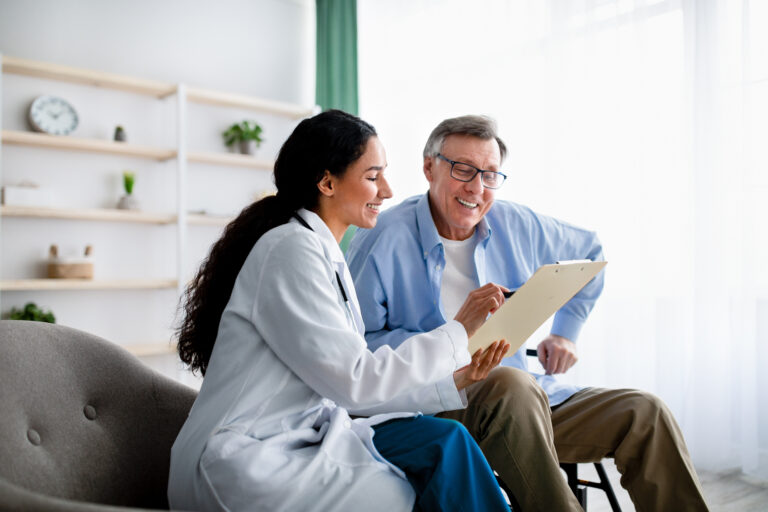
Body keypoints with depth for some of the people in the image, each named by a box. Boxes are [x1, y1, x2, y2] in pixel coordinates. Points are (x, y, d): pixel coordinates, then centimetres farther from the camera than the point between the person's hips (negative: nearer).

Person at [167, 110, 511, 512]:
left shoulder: (326, 254, 12)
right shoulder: (292, 249, -16)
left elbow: (350, 388, 8)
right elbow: (355, 380, -20)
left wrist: (452, 380, 1)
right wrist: (458, 331, -13)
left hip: (299, 437, 8)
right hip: (243, 465, -8)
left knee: (445, 441, -8)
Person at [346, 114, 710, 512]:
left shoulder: (517, 225, 8)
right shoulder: (382, 239, -7)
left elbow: (588, 251, 27)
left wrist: (566, 332, 17)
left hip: (526, 404, 6)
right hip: (433, 404, -5)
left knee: (644, 413, -10)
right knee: (511, 383, -36)